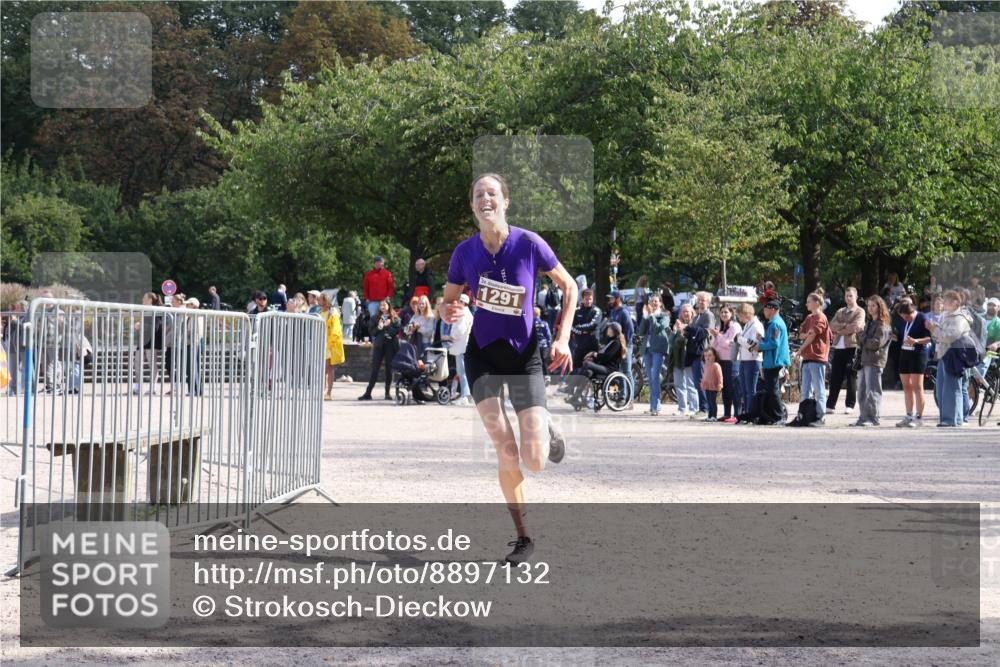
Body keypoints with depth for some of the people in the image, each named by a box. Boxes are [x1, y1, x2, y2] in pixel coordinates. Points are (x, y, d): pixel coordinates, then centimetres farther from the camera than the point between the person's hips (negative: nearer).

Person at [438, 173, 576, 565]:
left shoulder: (529, 244, -13)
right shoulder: (465, 253, -6)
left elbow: (569, 287, 0)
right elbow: (448, 302, 8)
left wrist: (562, 338, -6)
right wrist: (449, 311, -16)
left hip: (524, 355, -1)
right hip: (482, 355, 1)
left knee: (535, 462, -9)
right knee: (505, 452, -13)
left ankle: (547, 435, 29)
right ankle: (522, 537, 4)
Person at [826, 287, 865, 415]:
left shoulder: (859, 312, 4)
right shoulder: (840, 312, 21)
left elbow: (855, 327, -11)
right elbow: (832, 325, 6)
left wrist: (838, 330, -3)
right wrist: (846, 325, -10)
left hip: (852, 347, -5)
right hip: (838, 347, 5)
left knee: (851, 378, -3)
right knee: (835, 377, 3)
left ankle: (850, 405, 1)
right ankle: (830, 405, 6)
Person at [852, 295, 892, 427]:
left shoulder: (883, 325, -5)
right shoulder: (869, 323, 22)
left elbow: (876, 343, -15)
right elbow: (861, 342, 25)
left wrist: (863, 337, -4)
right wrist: (860, 338, 3)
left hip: (874, 362, -9)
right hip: (863, 360, 9)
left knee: (872, 391, -9)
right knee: (862, 391, 8)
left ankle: (873, 417, -7)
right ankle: (863, 417, 12)